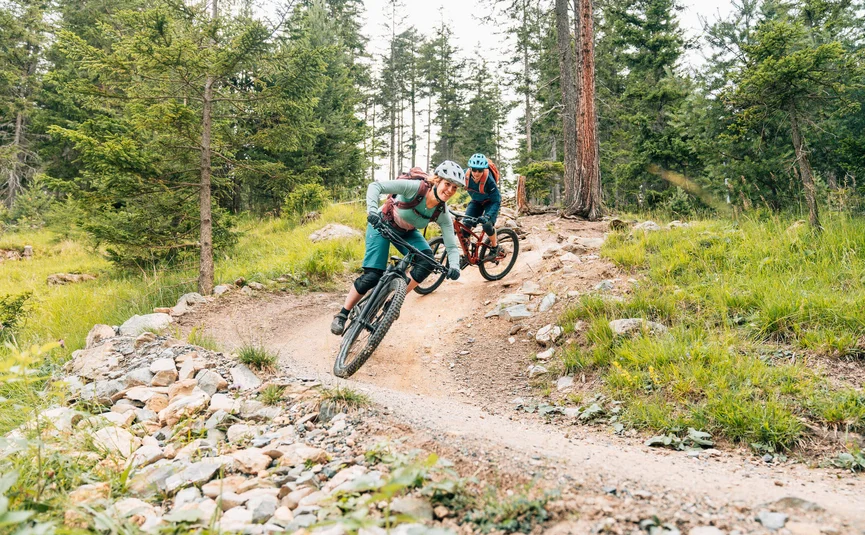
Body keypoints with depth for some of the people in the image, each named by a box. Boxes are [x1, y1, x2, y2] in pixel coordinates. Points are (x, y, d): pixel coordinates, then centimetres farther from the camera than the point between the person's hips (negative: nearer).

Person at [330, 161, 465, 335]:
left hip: (406, 233, 5)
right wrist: (372, 210, -50)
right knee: (372, 276, -15)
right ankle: (342, 315, 2)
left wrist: (454, 266, -39)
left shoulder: (442, 213, -19)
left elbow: (451, 246, -19)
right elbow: (376, 186, -33)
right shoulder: (415, 187, -32)